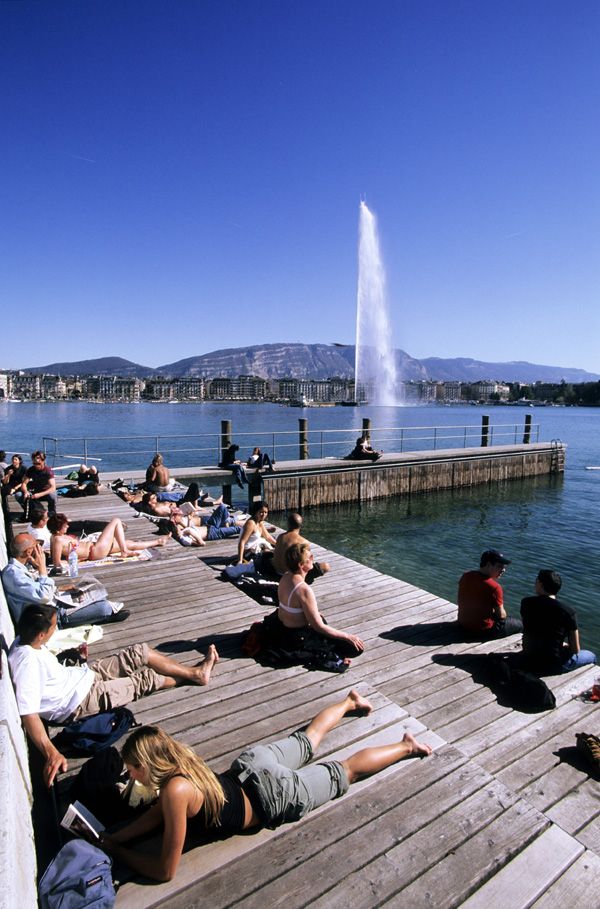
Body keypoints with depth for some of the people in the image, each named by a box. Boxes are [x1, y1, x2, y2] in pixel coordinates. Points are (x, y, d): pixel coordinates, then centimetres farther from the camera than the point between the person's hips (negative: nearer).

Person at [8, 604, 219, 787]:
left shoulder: (25, 640, -7)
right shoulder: (26, 663, -33)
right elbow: (28, 714, -36)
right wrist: (51, 753, -41)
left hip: (82, 674, 8)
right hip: (80, 700, -8)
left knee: (140, 653, 2)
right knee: (145, 678, -2)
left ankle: (195, 672, 16)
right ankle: (193, 677, 26)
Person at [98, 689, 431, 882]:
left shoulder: (176, 789, -33)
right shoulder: (178, 762, -12)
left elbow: (166, 871, -23)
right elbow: (158, 813, 3)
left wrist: (116, 851, -14)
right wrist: (114, 836, -8)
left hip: (275, 797, -6)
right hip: (251, 765, 6)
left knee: (345, 771, 13)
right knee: (308, 738, 31)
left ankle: (406, 745, 28)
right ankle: (350, 702, 52)